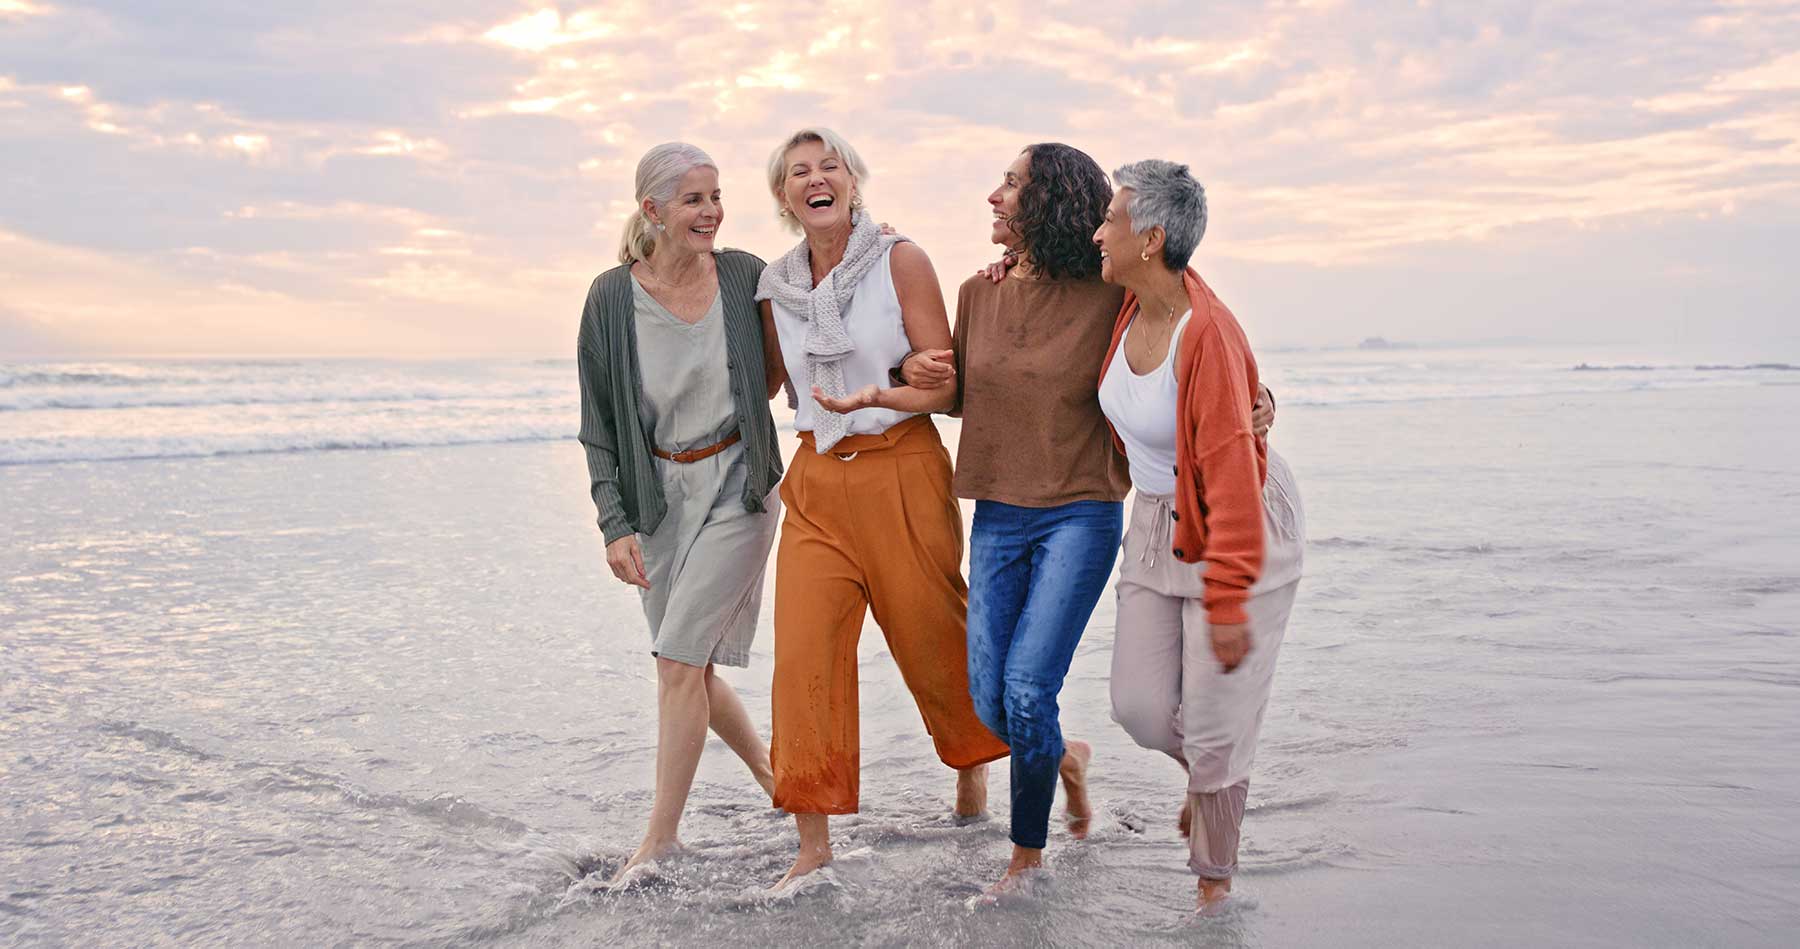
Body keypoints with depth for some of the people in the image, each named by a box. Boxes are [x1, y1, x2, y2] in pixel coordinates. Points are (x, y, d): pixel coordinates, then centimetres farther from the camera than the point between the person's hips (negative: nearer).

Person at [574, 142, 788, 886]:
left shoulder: (744, 276, -7)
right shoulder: (612, 298, -6)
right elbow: (598, 424, -1)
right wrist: (615, 524, -8)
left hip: (737, 488, -2)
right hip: (658, 495, 3)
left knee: (679, 660, -8)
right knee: (690, 665, 11)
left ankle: (662, 833, 4)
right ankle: (768, 768, 36)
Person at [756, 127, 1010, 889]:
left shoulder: (900, 262, -5)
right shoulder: (776, 283, 8)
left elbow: (946, 384, -9)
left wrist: (876, 397, -23)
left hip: (902, 473, -3)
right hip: (817, 485, 3)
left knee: (933, 638, 9)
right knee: (803, 651, -8)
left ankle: (972, 764, 41)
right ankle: (813, 843, 1)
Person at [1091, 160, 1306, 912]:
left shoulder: (1208, 334, -27)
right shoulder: (1131, 306, -3)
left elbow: (1230, 475, -27)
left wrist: (1227, 602, -25)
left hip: (1238, 528, -7)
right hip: (1158, 525, 7)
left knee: (1214, 724, -2)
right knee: (1139, 705, 5)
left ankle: (1215, 883, 18)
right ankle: (1206, 775, 39)